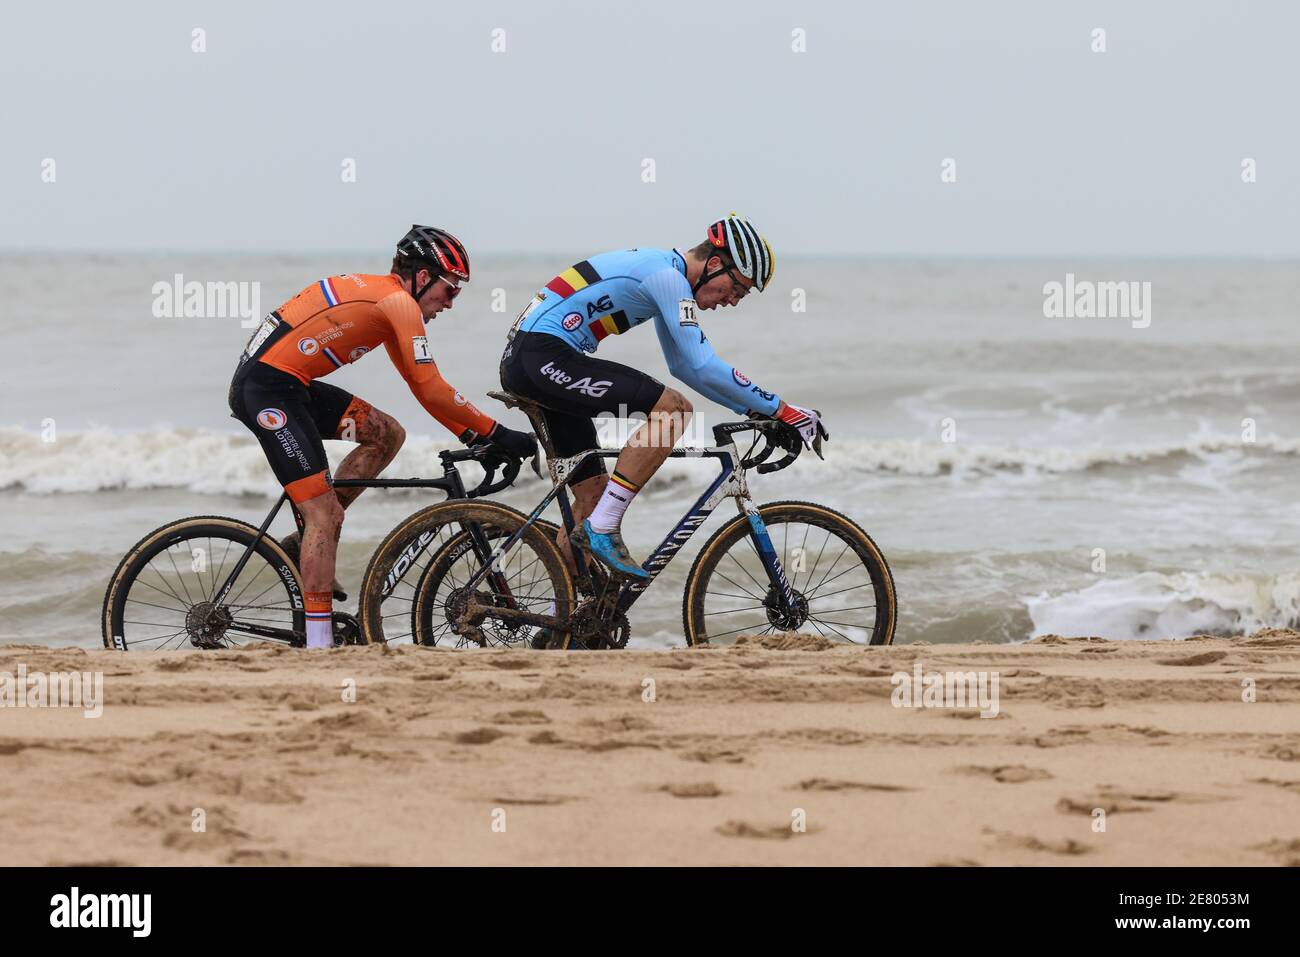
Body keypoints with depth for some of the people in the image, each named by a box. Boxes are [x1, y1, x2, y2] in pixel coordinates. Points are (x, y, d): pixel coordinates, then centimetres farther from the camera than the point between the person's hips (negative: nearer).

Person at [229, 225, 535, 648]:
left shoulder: (384, 299, 20)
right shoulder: (399, 302, -10)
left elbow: (424, 387, 23)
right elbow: (432, 390, -13)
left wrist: (475, 436, 17)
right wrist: (495, 433, -6)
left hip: (288, 384, 9)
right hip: (268, 389, -9)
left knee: (387, 434, 12)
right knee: (326, 515, -10)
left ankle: (308, 543, 11)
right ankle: (318, 646, -12)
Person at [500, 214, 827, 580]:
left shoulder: (663, 274, 18)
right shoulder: (668, 276, -14)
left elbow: (687, 365, 28)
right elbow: (705, 367, -19)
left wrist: (755, 408, 21)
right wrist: (781, 410, -13)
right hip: (542, 356, -11)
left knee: (593, 492, 13)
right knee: (673, 408, -19)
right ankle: (603, 529, -16)